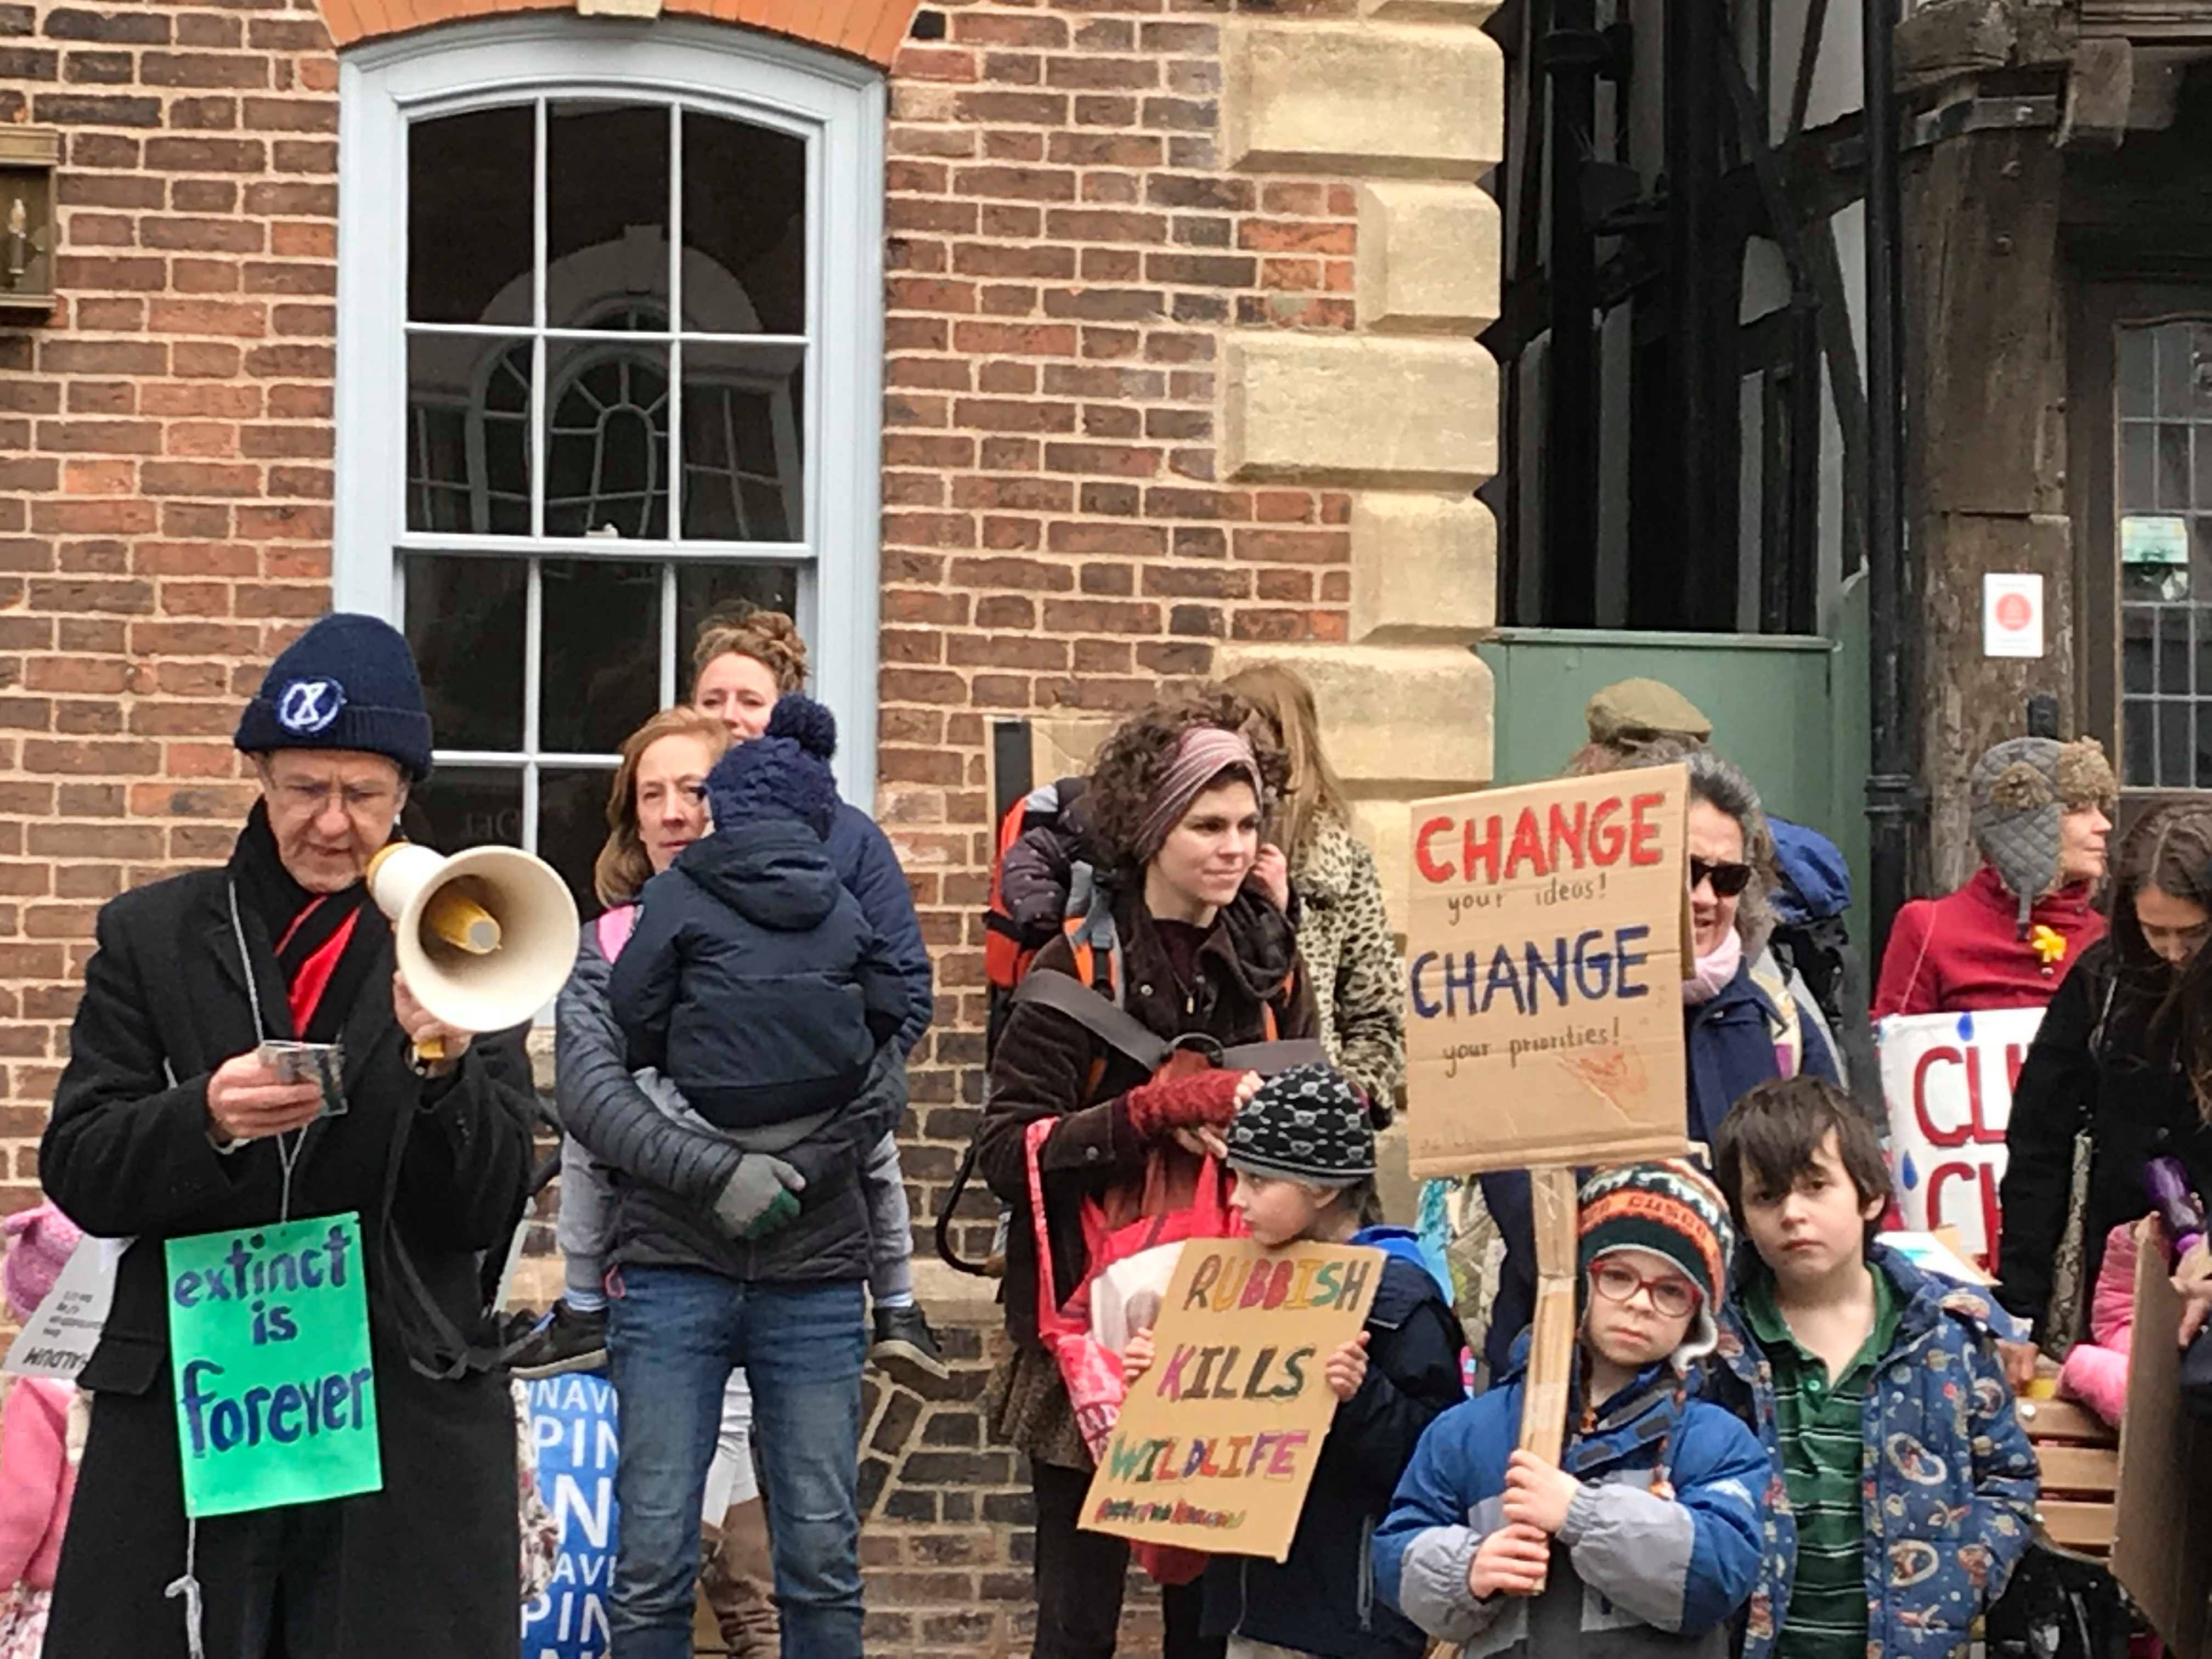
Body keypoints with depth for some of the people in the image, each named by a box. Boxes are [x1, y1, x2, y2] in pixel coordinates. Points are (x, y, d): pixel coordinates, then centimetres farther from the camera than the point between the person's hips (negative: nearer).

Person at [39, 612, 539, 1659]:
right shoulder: (151, 936, 6)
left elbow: (487, 1216, 0)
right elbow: (78, 1173, 2)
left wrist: (443, 1067, -18)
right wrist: (204, 1119, -17)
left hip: (405, 1413, -1)